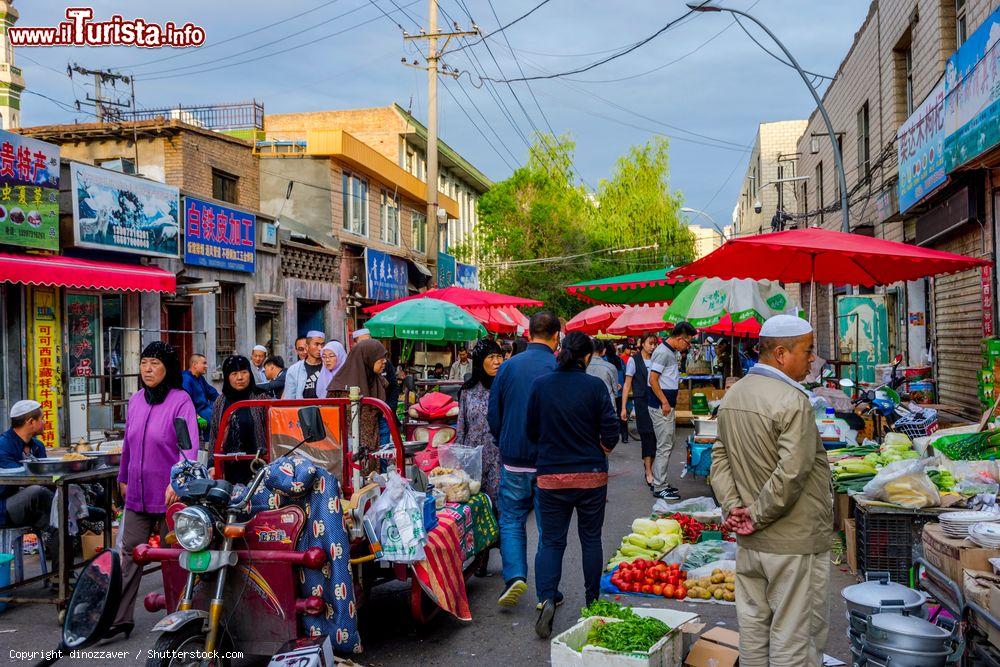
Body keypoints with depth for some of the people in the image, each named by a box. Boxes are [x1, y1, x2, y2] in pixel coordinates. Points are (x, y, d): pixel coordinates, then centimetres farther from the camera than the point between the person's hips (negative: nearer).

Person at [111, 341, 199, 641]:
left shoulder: (180, 400, -11)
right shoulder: (135, 400, 8)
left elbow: (189, 446, -20)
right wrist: (123, 478, 25)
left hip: (169, 494, -5)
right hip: (137, 493, 5)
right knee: (130, 553, 6)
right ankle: (120, 617, 11)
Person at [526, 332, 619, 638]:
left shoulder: (540, 385, -5)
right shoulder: (595, 386, -10)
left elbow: (531, 431, 4)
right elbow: (611, 434, -10)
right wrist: (595, 454, 9)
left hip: (551, 475, 1)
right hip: (591, 475, -1)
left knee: (551, 540, 9)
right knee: (591, 539, 15)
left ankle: (546, 598, -10)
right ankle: (592, 601, 26)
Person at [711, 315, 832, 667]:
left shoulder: (732, 396, 7)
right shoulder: (792, 400, -18)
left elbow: (719, 458, 8)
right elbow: (792, 473, -24)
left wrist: (732, 507, 0)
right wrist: (758, 516, -13)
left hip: (748, 542, 8)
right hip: (794, 544, -8)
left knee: (753, 630, 18)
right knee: (794, 638, 4)